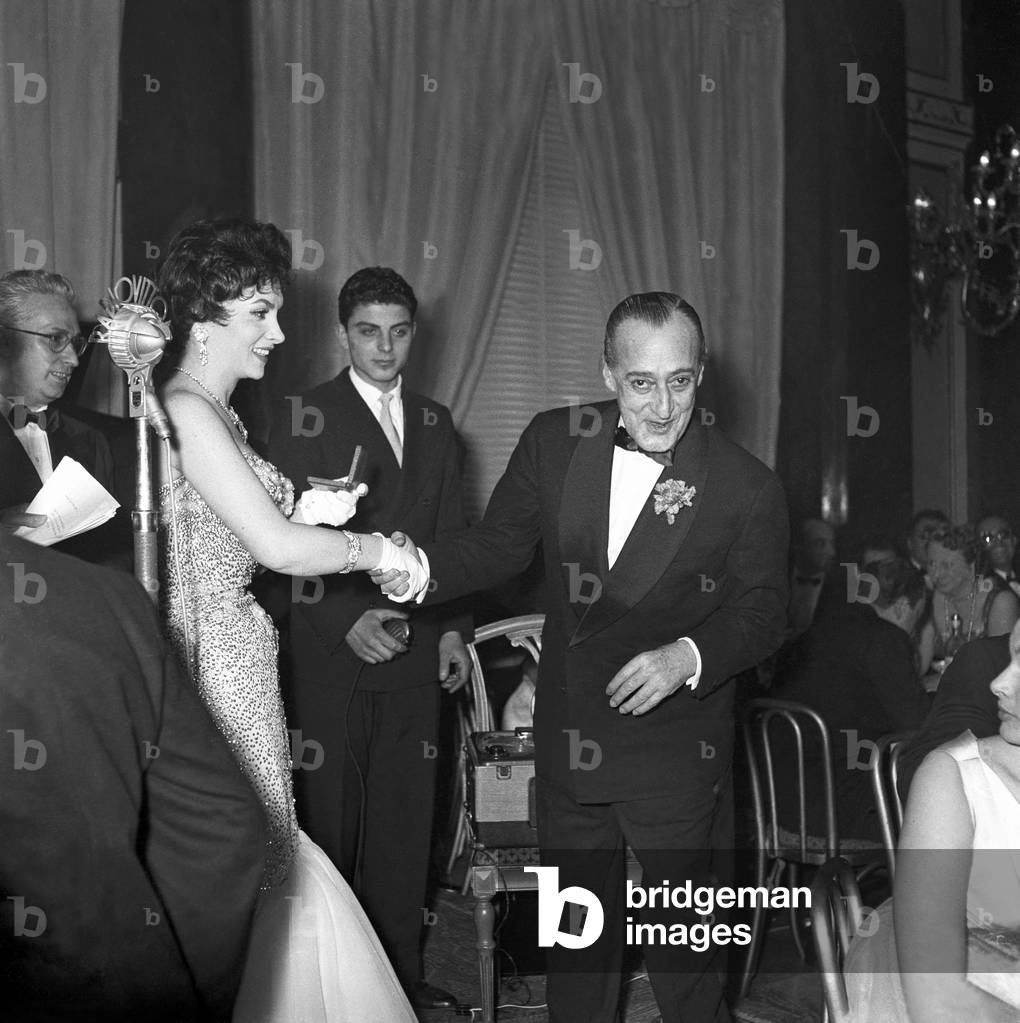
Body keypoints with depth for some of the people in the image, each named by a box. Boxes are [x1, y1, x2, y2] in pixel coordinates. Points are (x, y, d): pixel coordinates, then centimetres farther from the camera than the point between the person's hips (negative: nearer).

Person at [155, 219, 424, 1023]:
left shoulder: (214, 411, 14)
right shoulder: (188, 410, -17)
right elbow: (279, 549, -20)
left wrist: (305, 510, 5)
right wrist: (380, 549, -6)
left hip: (239, 656, 9)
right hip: (221, 660, -9)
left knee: (261, 860, 15)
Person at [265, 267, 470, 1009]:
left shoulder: (435, 424, 14)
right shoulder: (306, 417, -1)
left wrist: (454, 629, 8)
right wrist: (346, 620, -18)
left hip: (416, 653, 4)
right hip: (330, 651, -4)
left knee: (406, 817, 8)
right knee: (328, 817, 3)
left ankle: (400, 971, 21)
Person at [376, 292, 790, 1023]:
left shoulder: (748, 488, -12)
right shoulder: (553, 442, -4)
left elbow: (763, 609, -6)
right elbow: (501, 544, 4)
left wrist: (689, 656, -24)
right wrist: (423, 572, -15)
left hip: (675, 755, -3)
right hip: (568, 743, 4)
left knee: (683, 956, 11)